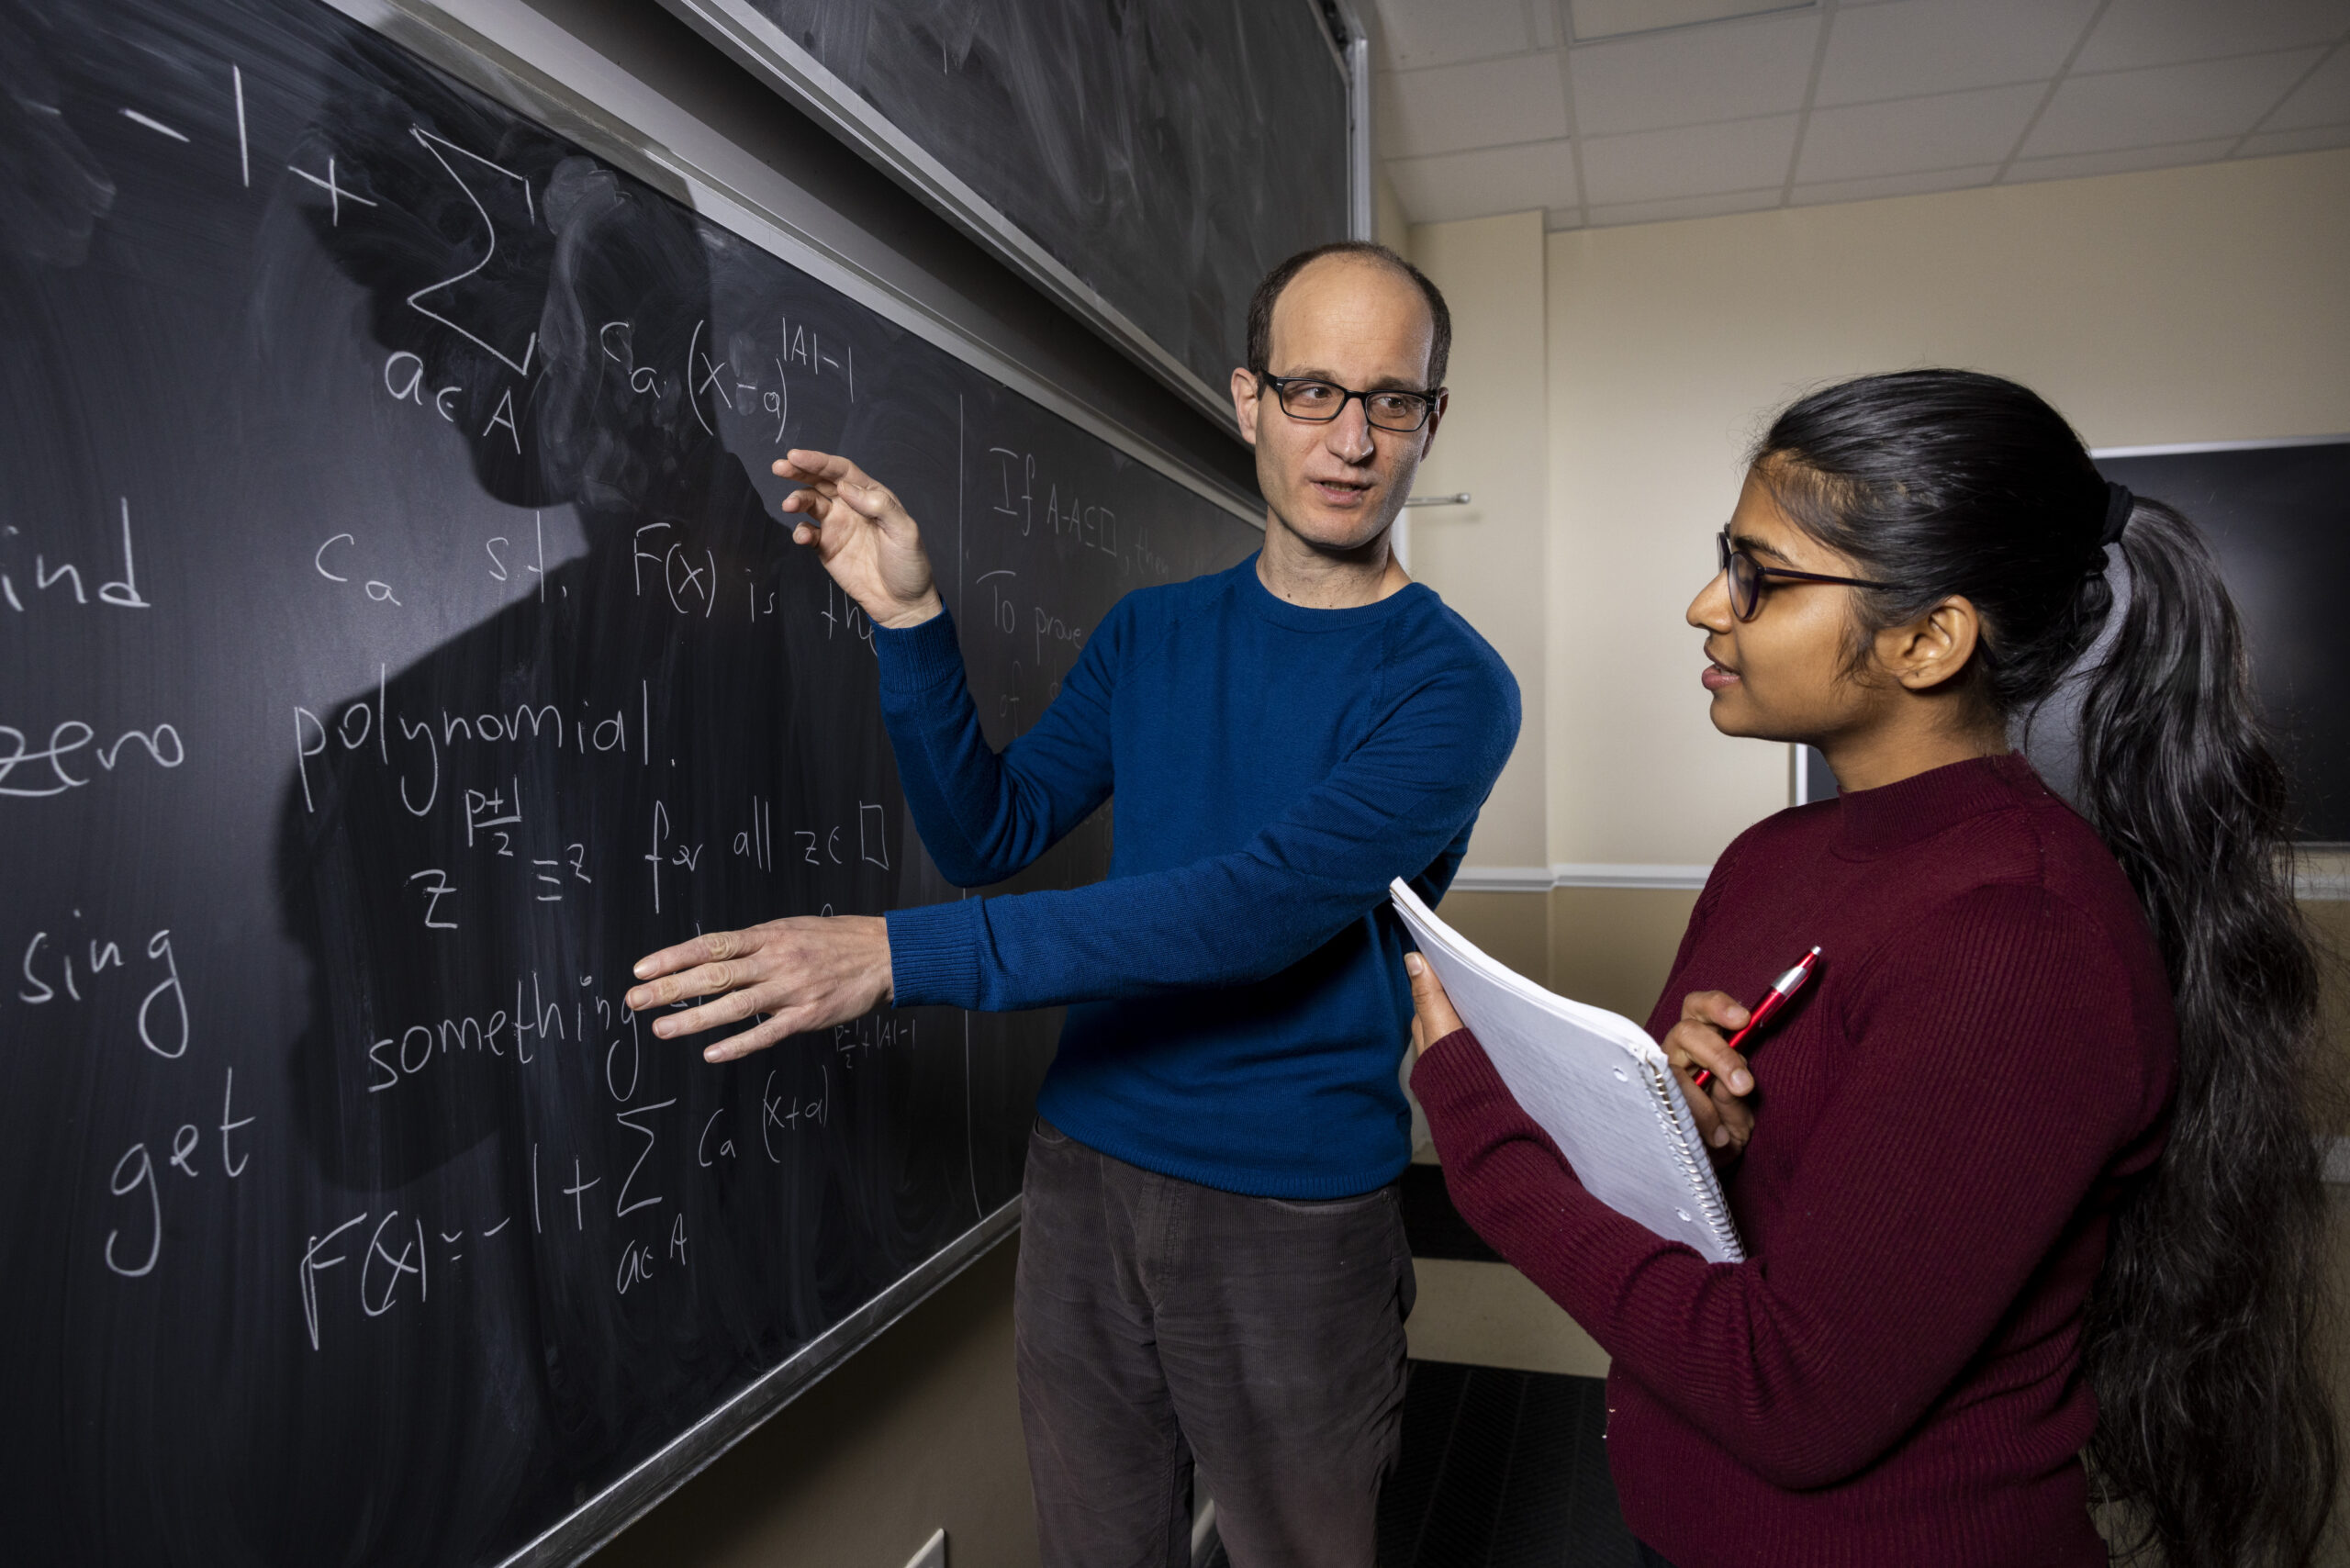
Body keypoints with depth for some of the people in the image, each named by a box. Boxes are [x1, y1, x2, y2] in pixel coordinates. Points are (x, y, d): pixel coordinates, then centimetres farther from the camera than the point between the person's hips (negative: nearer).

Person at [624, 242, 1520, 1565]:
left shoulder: (1451, 685, -12)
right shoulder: (1150, 636, 5)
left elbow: (1260, 909, -25)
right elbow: (988, 833, 3)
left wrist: (903, 955, -28)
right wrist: (910, 619, -12)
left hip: (1298, 1214, -4)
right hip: (1087, 1169, 4)